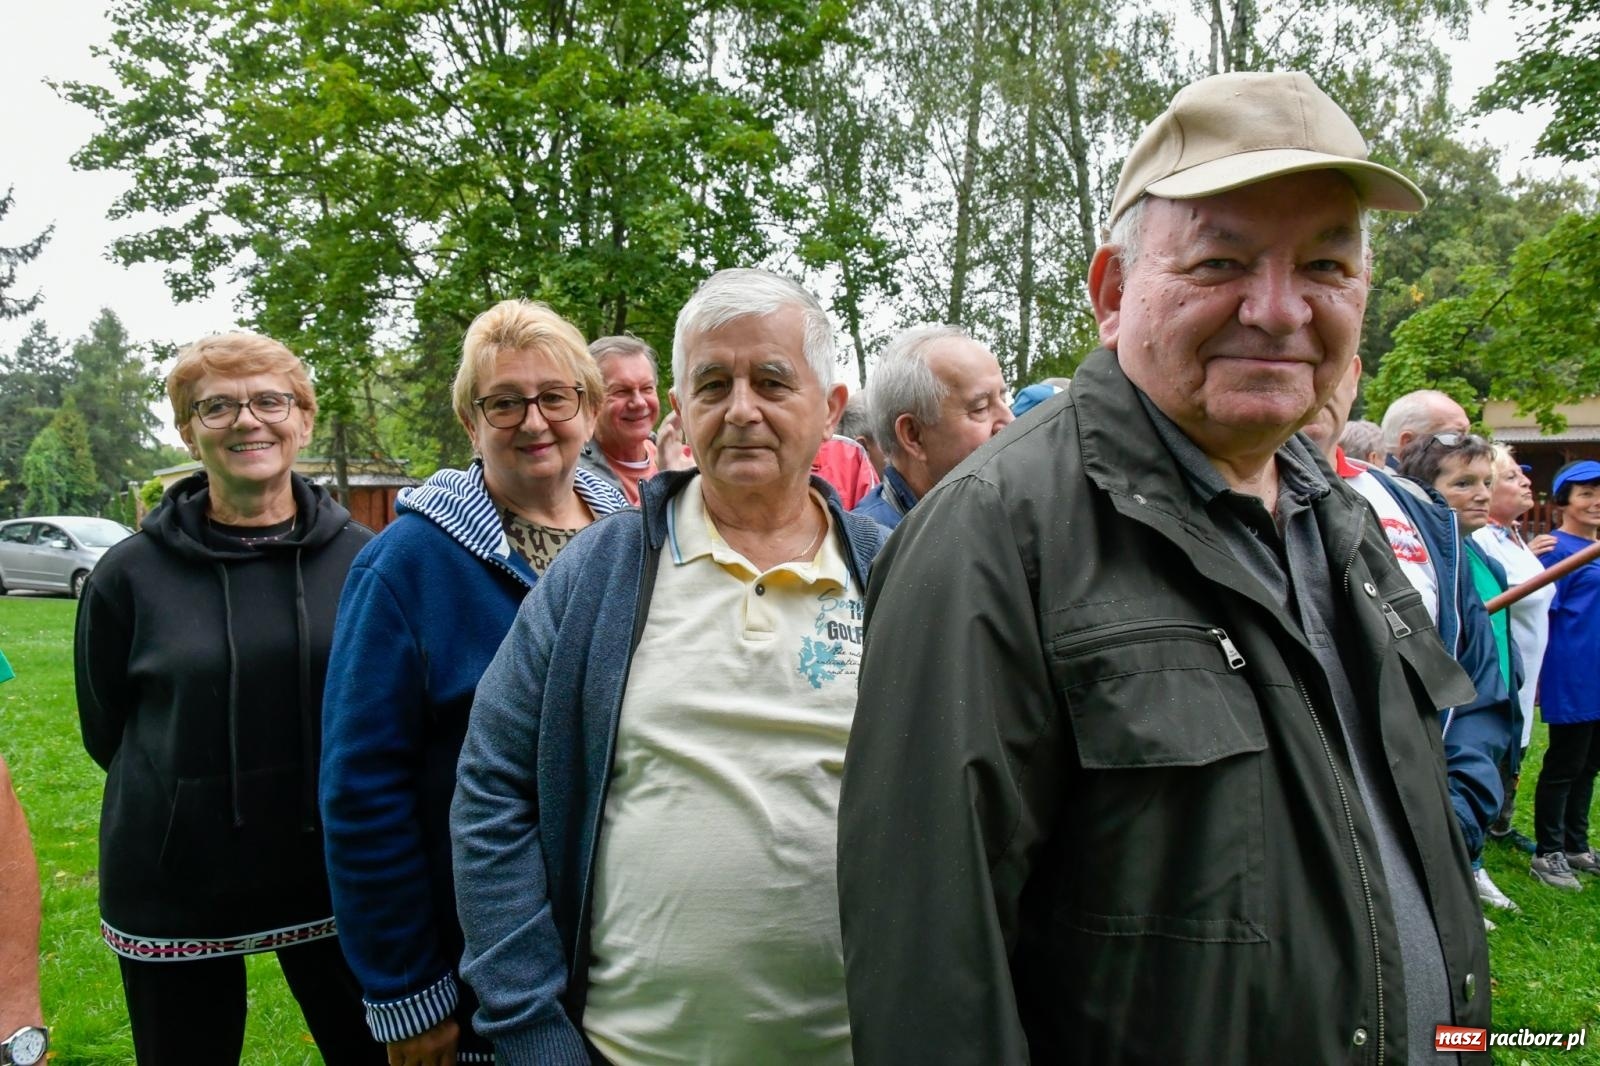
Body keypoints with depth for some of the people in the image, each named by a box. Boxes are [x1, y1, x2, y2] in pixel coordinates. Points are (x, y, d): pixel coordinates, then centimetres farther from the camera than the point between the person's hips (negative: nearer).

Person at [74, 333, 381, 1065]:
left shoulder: (359, 557, -6)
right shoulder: (132, 572, -7)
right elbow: (106, 732, 5)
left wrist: (311, 789, 1)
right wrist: (199, 792, 5)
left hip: (338, 874, 1)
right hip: (173, 889, 0)